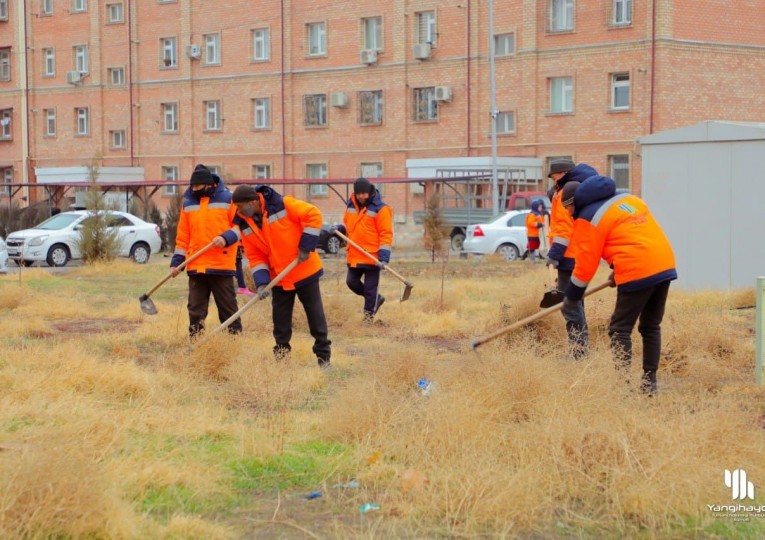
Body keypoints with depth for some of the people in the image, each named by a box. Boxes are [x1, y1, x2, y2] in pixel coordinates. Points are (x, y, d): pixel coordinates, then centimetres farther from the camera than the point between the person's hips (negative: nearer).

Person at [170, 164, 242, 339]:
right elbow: (183, 236, 13)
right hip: (195, 266, 4)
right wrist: (176, 262, 7)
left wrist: (226, 237, -18)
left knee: (228, 308, 1)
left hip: (222, 265, -4)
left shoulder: (227, 199, 0)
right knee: (196, 309, 6)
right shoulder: (188, 203, 11)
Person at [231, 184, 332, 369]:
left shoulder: (282, 204, -20)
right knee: (280, 319, 8)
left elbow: (313, 215, -17)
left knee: (315, 314, 3)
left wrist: (306, 246, -18)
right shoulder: (245, 225, -4)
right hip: (279, 278, 5)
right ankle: (281, 354, 20)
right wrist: (261, 282, -14)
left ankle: (323, 355, 12)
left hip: (305, 271, -4)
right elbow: (254, 256, -1)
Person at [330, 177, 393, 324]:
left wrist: (384, 256, -21)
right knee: (351, 282, 12)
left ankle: (369, 313, 18)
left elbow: (386, 234, -13)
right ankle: (375, 299, 31)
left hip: (372, 256, -6)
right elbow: (347, 225, 21)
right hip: (354, 256, 6)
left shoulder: (380, 209, -12)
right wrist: (339, 228, -3)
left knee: (370, 287, 2)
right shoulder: (350, 206, 7)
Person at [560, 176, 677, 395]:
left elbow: (586, 262, -1)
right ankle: (649, 382, 20)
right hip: (665, 264, 8)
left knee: (620, 330, 1)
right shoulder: (629, 198, 19)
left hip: (638, 273, -8)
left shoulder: (587, 219, -2)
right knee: (651, 327, 17)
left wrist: (572, 295, 12)